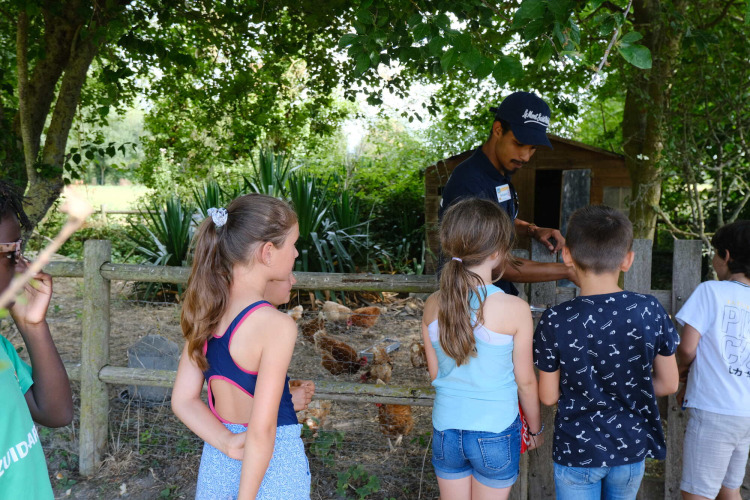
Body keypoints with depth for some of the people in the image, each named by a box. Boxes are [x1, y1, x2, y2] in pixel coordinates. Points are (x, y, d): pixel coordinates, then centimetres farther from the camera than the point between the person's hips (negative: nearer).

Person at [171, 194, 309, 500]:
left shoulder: (206, 310, -4)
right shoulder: (276, 325, -24)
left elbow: (183, 400, -2)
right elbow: (261, 430, -23)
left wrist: (228, 444, -10)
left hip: (217, 459, 5)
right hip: (272, 462, -5)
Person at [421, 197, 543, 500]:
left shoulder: (433, 305, -9)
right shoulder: (515, 310, -20)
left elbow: (434, 374, 2)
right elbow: (525, 381, -8)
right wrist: (535, 429, 9)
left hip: (446, 430, 3)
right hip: (495, 434, -3)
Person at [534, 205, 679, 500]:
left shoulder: (555, 322, -19)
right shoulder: (650, 311, -13)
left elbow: (548, 396, -10)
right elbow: (668, 383, -3)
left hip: (576, 452, -3)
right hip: (632, 448, 3)